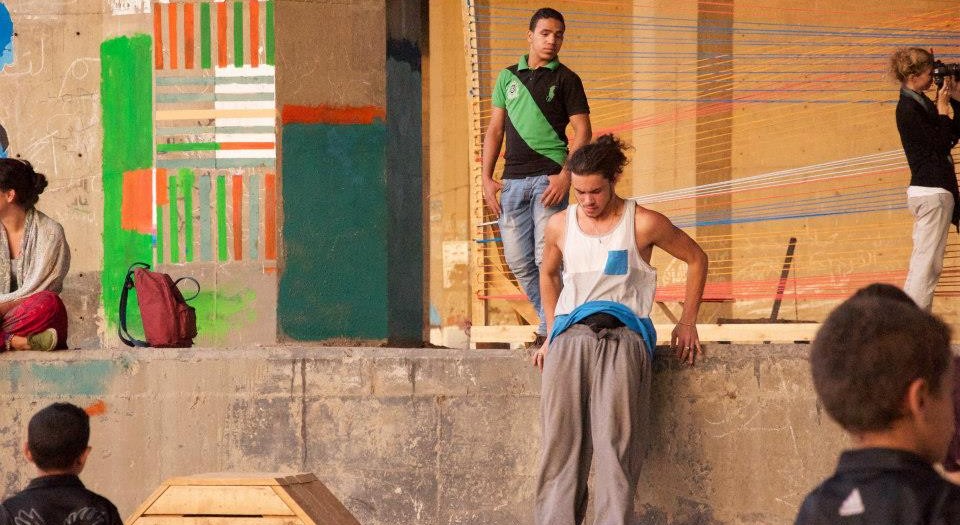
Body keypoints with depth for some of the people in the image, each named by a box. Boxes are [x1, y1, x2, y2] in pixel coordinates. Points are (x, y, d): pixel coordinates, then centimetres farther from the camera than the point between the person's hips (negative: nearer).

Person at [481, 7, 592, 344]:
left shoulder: (566, 80, 3)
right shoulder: (508, 77, 15)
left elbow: (582, 131, -2)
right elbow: (495, 129, 16)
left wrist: (566, 175, -14)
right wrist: (487, 178, 7)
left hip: (549, 178, -4)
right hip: (513, 180, 4)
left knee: (547, 257, -11)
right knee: (518, 262, 4)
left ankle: (551, 328, -5)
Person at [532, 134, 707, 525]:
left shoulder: (643, 224, 3)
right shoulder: (560, 226, 14)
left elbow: (696, 259, 16)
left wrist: (688, 322, 14)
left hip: (623, 333, -3)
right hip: (570, 335, 3)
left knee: (615, 439, -17)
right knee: (560, 440, -10)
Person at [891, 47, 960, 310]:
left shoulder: (919, 102, 13)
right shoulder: (908, 108, -15)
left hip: (929, 189, 10)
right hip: (932, 192, -10)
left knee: (921, 263, 14)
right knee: (928, 264, -8)